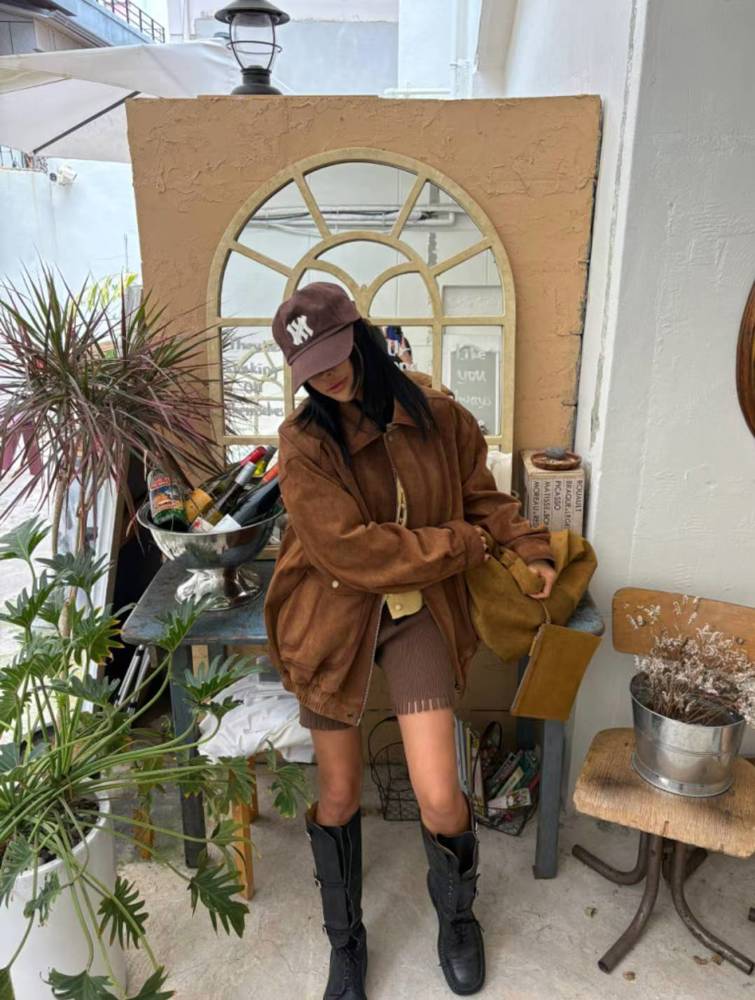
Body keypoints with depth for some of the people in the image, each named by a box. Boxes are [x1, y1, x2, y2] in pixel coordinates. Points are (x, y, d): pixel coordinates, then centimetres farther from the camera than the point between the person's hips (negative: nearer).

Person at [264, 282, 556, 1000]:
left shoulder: (434, 415, -4)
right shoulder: (304, 442, -14)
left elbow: (481, 495, 10)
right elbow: (351, 550, -21)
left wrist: (529, 548, -6)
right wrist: (462, 545, -14)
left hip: (419, 616, 2)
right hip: (333, 621, -1)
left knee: (438, 799, -3)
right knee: (338, 798, 12)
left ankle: (456, 914, 35)